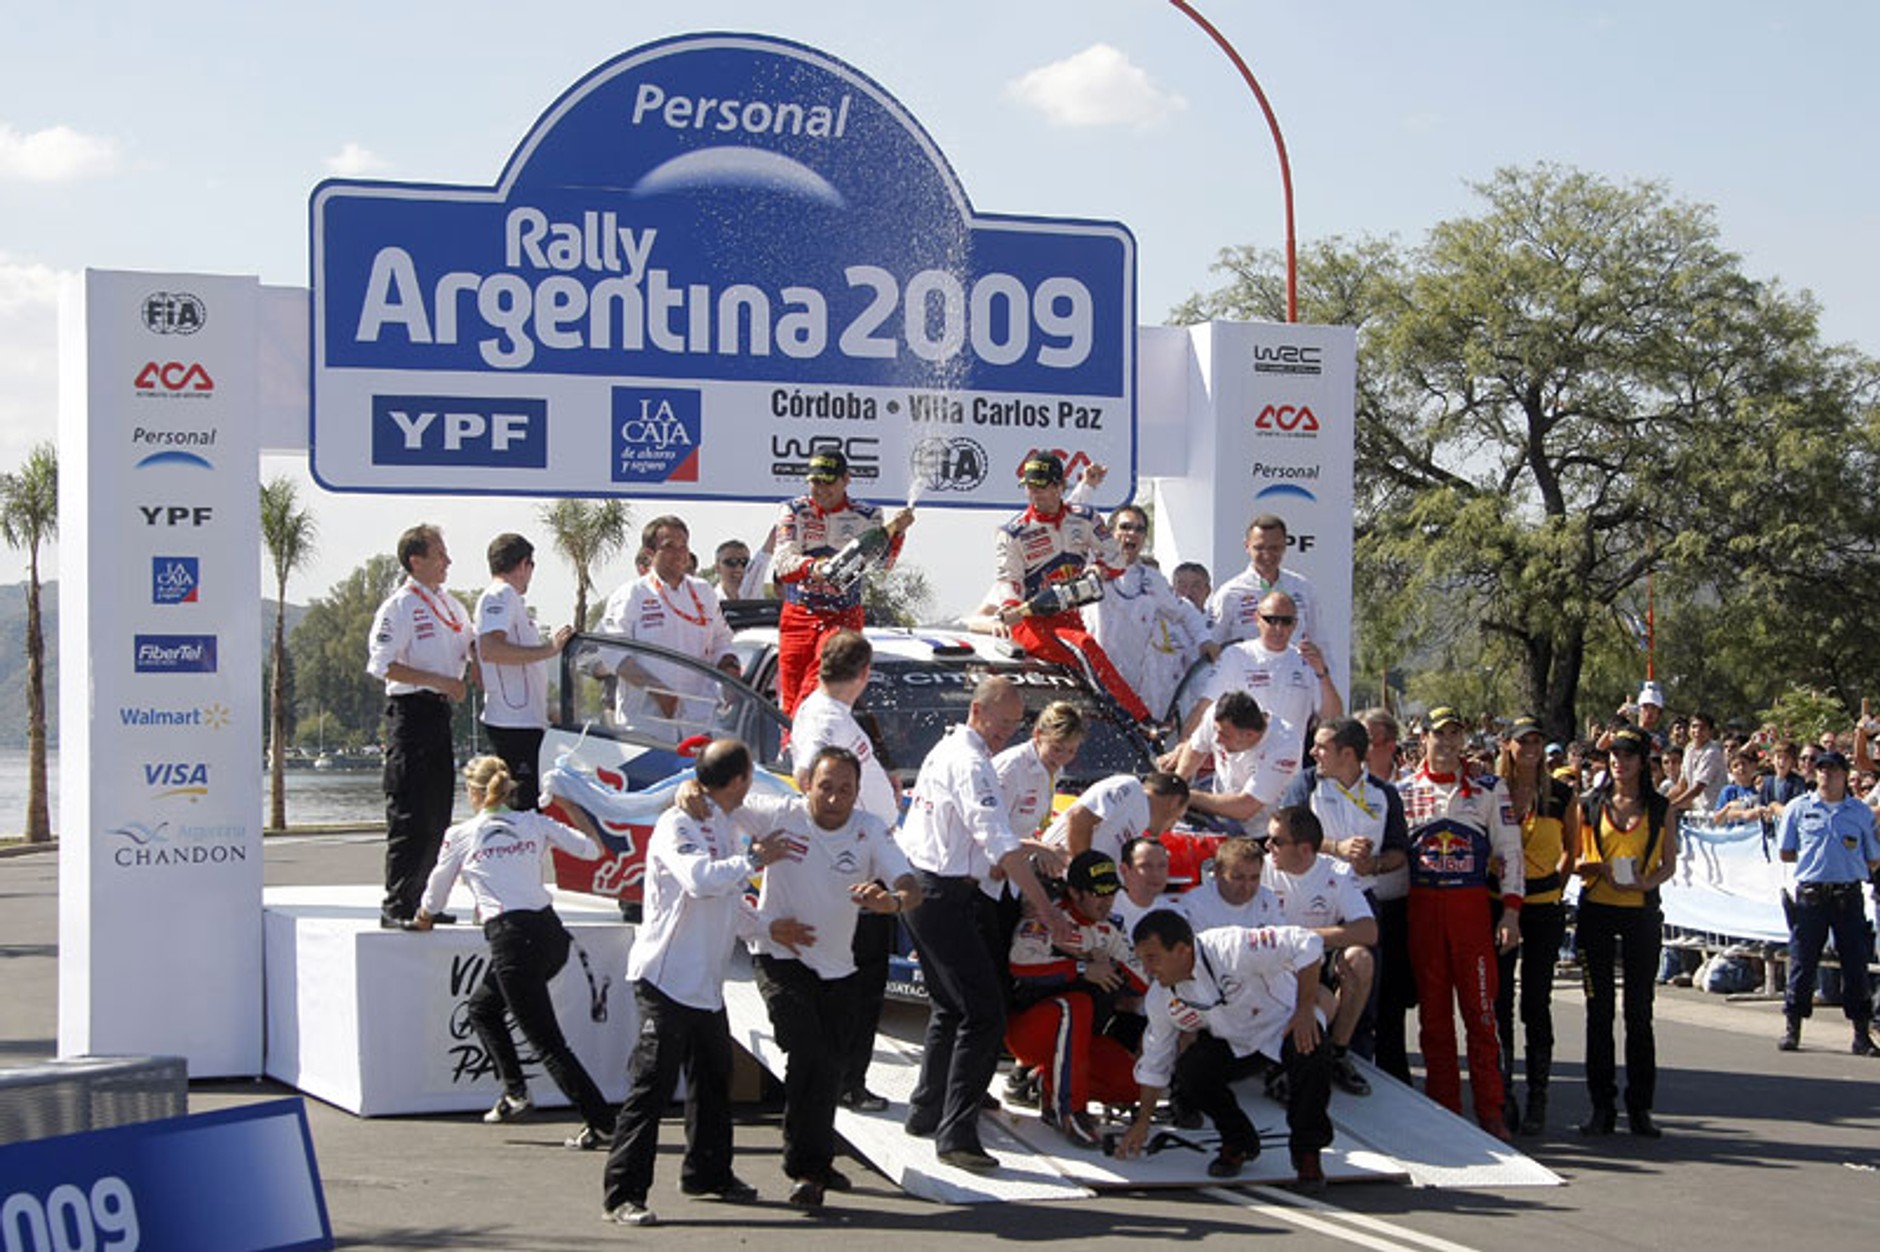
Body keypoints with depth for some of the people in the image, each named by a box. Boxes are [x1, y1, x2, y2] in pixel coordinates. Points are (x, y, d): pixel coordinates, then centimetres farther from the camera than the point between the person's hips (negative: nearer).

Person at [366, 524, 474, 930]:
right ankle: (396, 907, -7)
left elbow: (471, 649, 29)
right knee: (408, 816, -9)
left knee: (436, 815, 10)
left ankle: (418, 900, 18)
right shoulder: (399, 606, -8)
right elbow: (382, 665, -16)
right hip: (411, 711, -8)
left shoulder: (450, 605, 17)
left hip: (440, 713, 8)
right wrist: (438, 680, -19)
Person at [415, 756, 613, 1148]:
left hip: (513, 939, -6)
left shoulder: (461, 835, 5)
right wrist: (576, 809, 28)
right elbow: (592, 850, 11)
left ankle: (600, 1122, -5)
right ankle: (514, 1091, 16)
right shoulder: (535, 823, 12)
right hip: (550, 930, 6)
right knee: (481, 1007, 25)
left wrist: (424, 917, 40)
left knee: (546, 1041, -1)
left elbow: (434, 897, 18)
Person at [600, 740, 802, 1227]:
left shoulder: (724, 828, 17)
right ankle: (623, 1193, -7)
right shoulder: (677, 825, -13)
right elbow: (700, 878, -31)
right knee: (652, 1085, -10)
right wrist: (754, 859, -21)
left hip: (707, 984, 9)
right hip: (666, 979, -9)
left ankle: (708, 1172, 35)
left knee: (713, 1079, 19)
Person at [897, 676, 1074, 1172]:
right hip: (945, 898, -11)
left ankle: (926, 1112, 30)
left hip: (920, 887, 11)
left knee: (950, 1008, 22)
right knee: (983, 1014, -14)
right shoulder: (970, 764, -16)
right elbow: (1001, 846, -23)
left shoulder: (945, 749, 15)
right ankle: (956, 1135, -18)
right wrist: (1047, 910, -25)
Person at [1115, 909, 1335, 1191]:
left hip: (1284, 1026, -5)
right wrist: (1142, 1123, 6)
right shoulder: (1161, 999, -11)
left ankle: (1307, 1151, -15)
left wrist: (1305, 1010, -33)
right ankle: (1238, 1142, 3)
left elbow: (1306, 943, -31)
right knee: (1189, 1071, -23)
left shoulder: (1231, 949, -32)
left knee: (1312, 1055, -36)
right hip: (1233, 1044, 5)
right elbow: (1154, 1062, 3)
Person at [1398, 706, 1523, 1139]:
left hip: (1471, 907, -1)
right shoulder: (1402, 791, 9)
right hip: (1422, 906, 1)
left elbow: (1509, 851, 6)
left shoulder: (1489, 790, 7)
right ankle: (1442, 1108, 8)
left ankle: (1490, 1111, -1)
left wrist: (1511, 910, -3)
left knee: (1481, 1008, -4)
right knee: (1433, 1010, 3)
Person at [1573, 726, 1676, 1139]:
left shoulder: (1659, 808, 7)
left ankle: (1640, 1107, 7)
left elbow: (1669, 864, 8)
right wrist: (1596, 868, -15)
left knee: (1639, 1010, 2)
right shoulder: (1589, 805, 7)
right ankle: (1602, 1106, 7)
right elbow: (1575, 859, 7)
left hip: (1642, 912, 0)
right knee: (1599, 1009, 2)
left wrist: (1647, 881, -12)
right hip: (1596, 911, 0)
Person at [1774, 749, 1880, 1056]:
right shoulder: (1798, 808, 7)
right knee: (1802, 961, 2)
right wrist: (1815, 859, 4)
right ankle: (1792, 1027, 11)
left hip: (1849, 895, 0)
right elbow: (1785, 854, 10)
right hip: (1810, 895, 0)